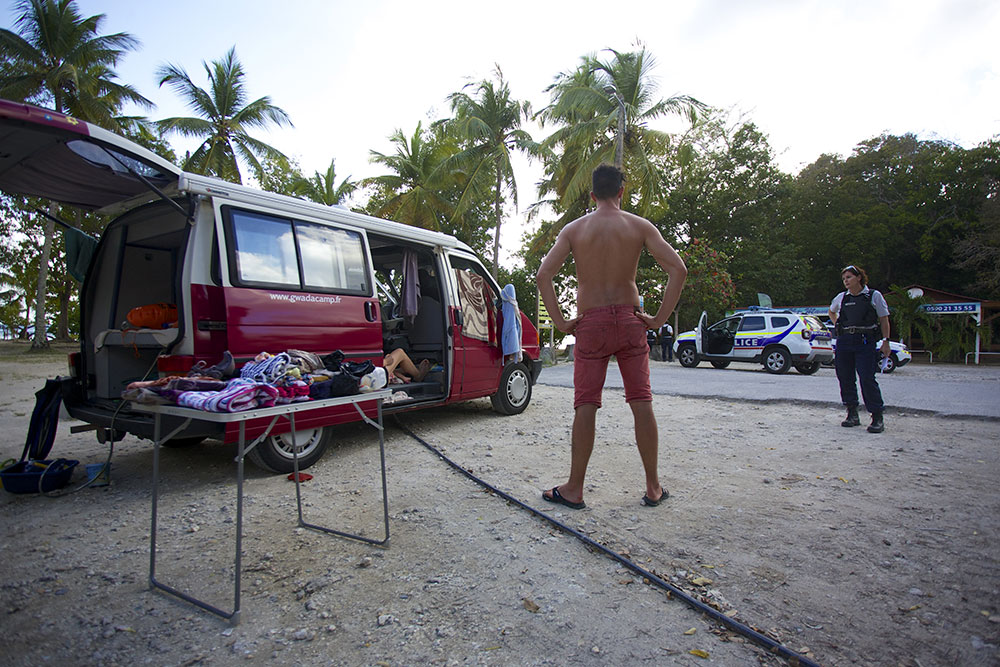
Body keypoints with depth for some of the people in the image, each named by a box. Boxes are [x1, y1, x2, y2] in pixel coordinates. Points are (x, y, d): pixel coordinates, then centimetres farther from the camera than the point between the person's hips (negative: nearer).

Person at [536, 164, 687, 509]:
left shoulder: (574, 229, 3)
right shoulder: (639, 226, 3)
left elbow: (543, 275, -8)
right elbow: (678, 269, -6)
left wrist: (560, 322, -5)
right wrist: (659, 318, -3)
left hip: (590, 324, -1)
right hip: (630, 321, 1)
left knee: (585, 406, 2)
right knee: (641, 403, 7)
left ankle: (574, 489, 8)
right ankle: (653, 488, 17)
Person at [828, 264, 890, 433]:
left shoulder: (874, 296, 2)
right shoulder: (841, 297, 12)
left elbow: (884, 320, 3)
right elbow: (831, 311, 33)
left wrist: (885, 341, -3)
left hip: (865, 342, -4)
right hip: (843, 342, 4)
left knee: (867, 379, -11)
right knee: (845, 378, 5)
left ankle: (877, 417, -3)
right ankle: (852, 414, 17)